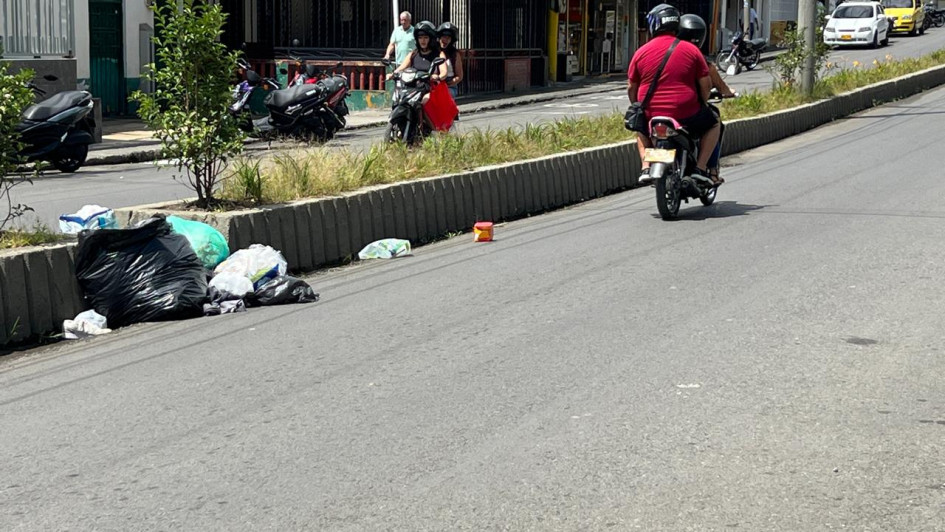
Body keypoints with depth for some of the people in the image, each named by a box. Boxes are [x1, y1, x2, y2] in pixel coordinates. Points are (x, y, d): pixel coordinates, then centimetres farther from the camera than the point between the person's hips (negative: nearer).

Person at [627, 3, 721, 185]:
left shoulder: (641, 52, 2)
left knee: (641, 129, 35)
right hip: (686, 114, -2)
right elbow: (706, 84, 0)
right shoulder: (690, 49, -2)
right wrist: (702, 102, 20)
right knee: (713, 124, 24)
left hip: (651, 115, 2)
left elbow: (631, 88, 6)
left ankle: (646, 167, 14)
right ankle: (700, 167, 10)